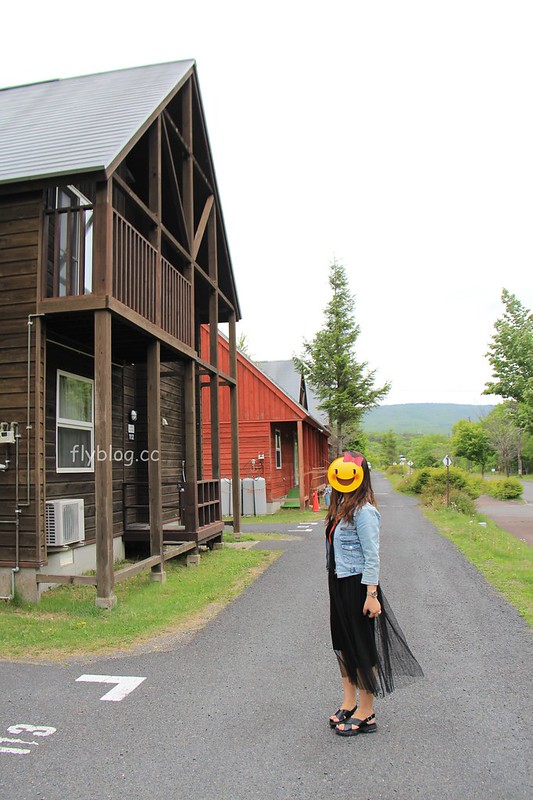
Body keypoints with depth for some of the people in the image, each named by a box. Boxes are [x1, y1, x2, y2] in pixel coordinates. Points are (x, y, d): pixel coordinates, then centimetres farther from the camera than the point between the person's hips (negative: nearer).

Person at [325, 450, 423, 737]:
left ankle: (366, 714, 21)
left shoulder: (364, 511, -19)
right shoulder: (340, 506, 8)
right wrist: (334, 582, 16)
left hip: (357, 585, -9)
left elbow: (372, 557, -19)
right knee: (342, 644, 18)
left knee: (361, 648, 5)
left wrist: (371, 595, -20)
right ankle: (348, 702, 35)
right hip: (338, 583, 9)